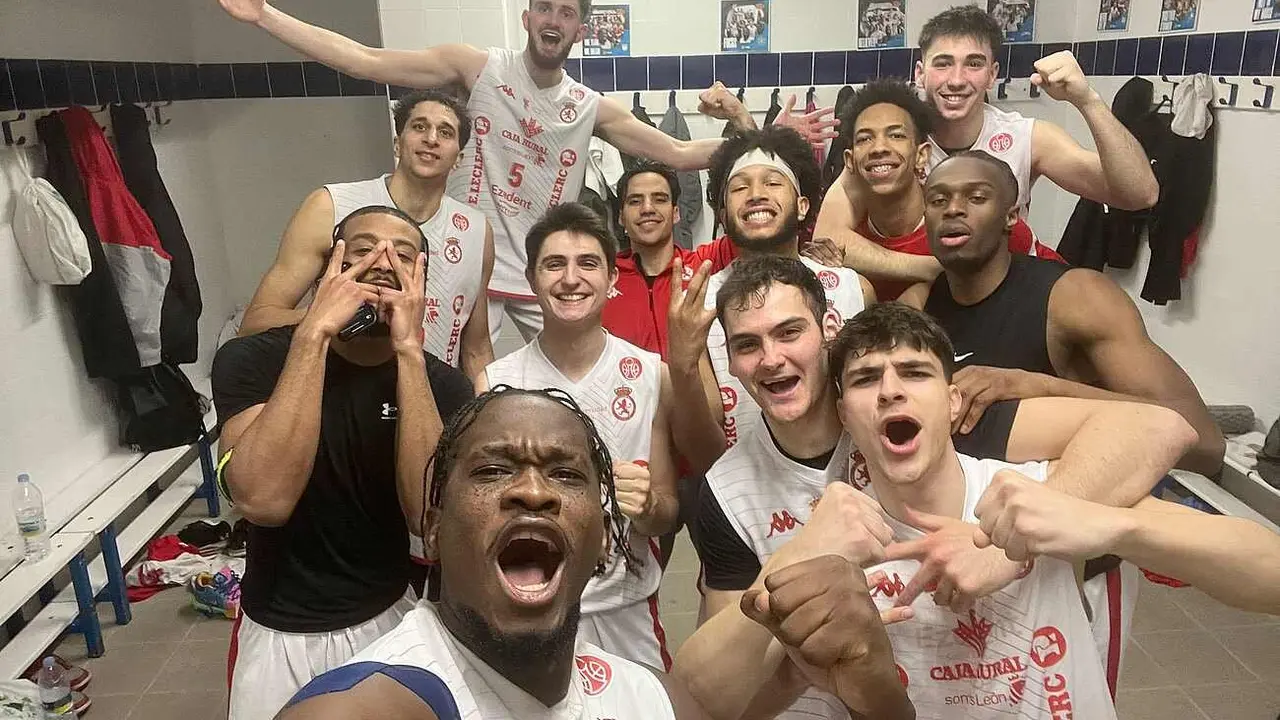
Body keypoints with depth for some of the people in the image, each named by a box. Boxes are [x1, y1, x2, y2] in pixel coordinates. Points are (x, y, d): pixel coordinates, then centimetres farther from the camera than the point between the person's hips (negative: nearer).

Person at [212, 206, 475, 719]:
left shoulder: (442, 385, -10)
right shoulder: (252, 359, -15)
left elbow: (430, 516, -27)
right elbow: (264, 500, -31)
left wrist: (408, 351, -30)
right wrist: (313, 331, -32)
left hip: (388, 620, 2)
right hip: (278, 633, -1)